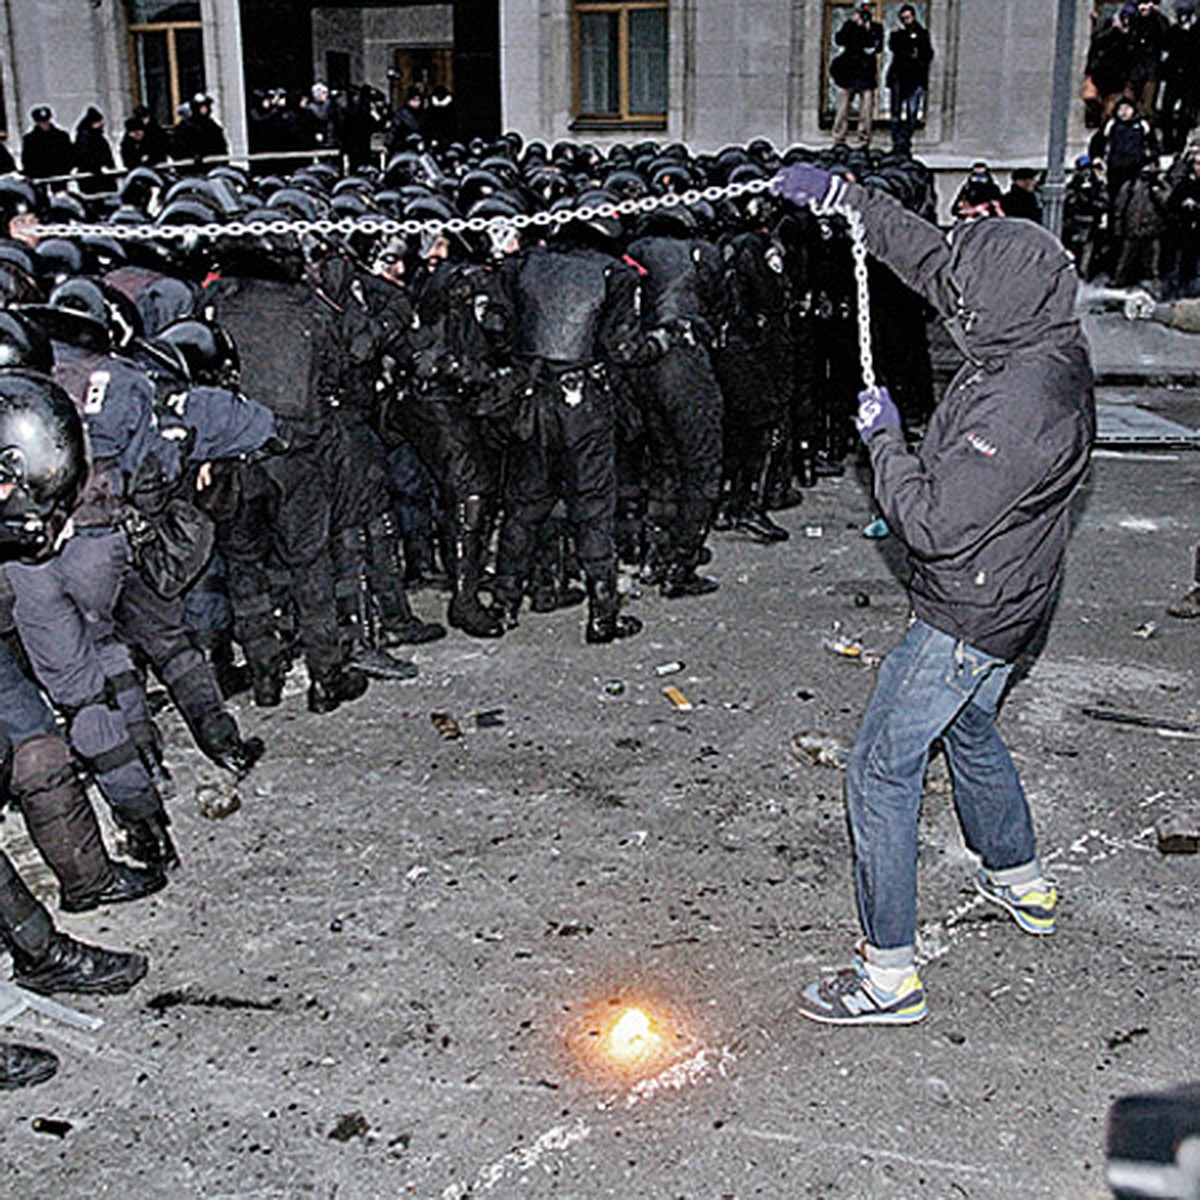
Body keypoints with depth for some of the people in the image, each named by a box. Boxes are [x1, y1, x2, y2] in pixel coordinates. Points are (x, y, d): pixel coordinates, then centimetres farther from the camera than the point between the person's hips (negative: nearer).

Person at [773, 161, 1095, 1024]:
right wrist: (839, 195, 10)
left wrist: (884, 440, -15)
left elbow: (935, 525, -29)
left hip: (971, 614, -10)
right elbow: (931, 256, 8)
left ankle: (889, 975, 5)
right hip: (1008, 598, 10)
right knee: (969, 729, 30)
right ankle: (1024, 886, 49)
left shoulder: (1020, 403, -32)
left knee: (882, 769, -3)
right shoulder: (1047, 337, -3)